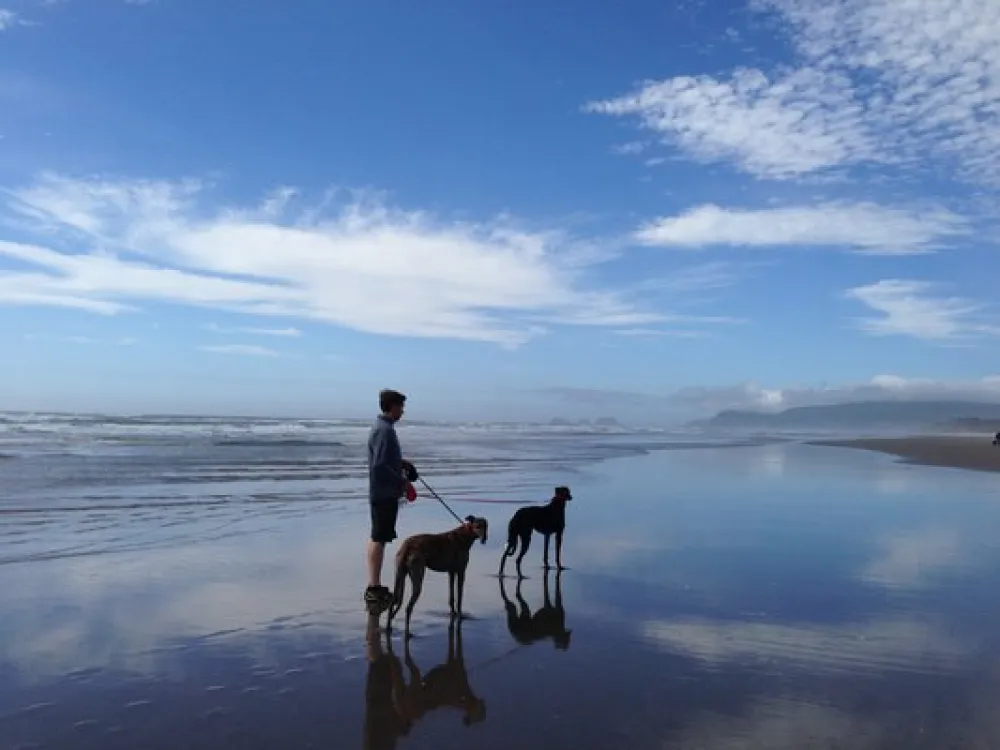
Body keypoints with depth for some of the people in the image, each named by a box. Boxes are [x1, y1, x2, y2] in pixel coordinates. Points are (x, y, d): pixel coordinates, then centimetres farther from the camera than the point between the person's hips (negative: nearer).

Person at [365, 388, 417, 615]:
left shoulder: (382, 427, 13)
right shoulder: (385, 430, -19)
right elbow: (379, 465, -24)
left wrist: (400, 462, 11)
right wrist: (402, 481, -16)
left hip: (380, 492, 10)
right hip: (385, 493, -10)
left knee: (376, 538, 14)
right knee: (379, 539, -6)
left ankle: (374, 587, 22)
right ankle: (374, 589, -1)